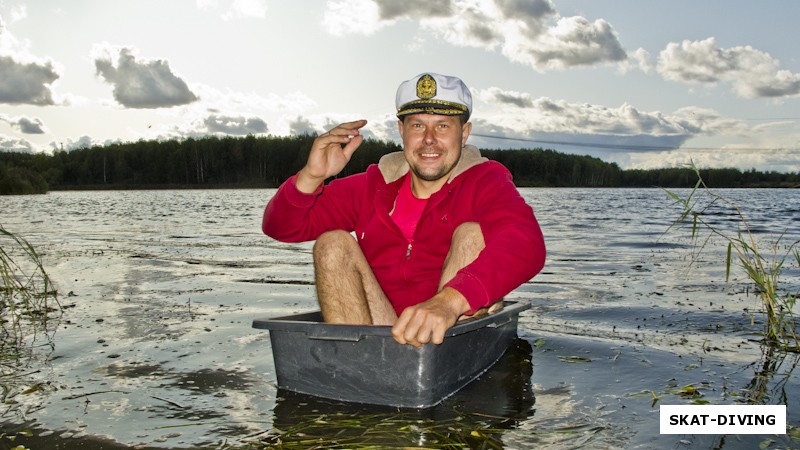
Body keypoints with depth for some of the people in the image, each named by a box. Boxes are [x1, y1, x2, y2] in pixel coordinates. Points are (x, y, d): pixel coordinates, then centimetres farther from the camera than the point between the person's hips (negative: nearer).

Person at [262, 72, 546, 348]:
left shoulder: (485, 182, -3)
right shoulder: (372, 187, 9)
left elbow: (526, 244, -27)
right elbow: (282, 228, 8)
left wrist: (450, 301, -45)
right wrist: (312, 176, -14)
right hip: (381, 334, 3)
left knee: (472, 233, -20)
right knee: (333, 243, -10)